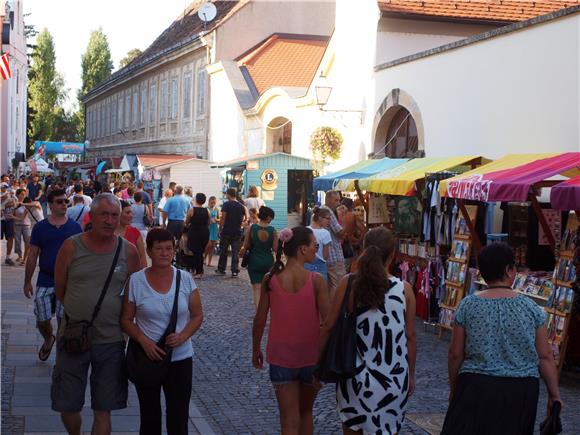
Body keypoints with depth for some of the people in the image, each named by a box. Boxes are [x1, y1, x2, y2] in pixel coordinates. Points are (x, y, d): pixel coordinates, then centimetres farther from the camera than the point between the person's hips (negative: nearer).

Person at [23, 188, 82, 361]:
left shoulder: (74, 227, 0)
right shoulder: (40, 227, 1)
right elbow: (32, 256, 5)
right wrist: (27, 282, 4)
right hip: (45, 280, 1)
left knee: (64, 319, 1)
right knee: (42, 320, 5)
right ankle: (48, 340, 38)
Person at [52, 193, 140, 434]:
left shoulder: (128, 251, -3)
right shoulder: (71, 247, -5)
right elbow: (59, 289, 4)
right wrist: (80, 311, 4)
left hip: (111, 340, 0)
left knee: (103, 410, 8)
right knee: (67, 406, 10)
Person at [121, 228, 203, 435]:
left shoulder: (185, 279, -3)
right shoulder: (136, 280, -6)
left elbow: (197, 316, 3)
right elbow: (126, 320, -1)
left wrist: (183, 336, -15)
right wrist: (143, 340, -17)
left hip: (180, 358, 0)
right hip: (147, 357, 0)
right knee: (149, 418, 13)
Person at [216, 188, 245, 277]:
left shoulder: (226, 204, -8)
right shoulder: (241, 206, 6)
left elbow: (222, 218, -12)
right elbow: (242, 220, 10)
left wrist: (220, 229, -6)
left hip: (226, 231, -3)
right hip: (237, 232, 3)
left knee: (223, 251, 9)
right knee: (235, 252, 4)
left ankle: (221, 269, 17)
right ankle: (235, 271, 0)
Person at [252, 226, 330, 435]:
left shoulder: (270, 280, -8)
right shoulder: (316, 281, -14)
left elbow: (259, 321, -2)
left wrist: (256, 350, 14)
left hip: (280, 357, 1)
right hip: (311, 356, 0)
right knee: (306, 412, 23)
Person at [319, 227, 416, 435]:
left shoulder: (348, 284, -9)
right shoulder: (404, 289, -9)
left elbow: (328, 326, -4)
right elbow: (410, 337, -3)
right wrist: (411, 375, 11)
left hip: (355, 375, 1)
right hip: (393, 379, 0)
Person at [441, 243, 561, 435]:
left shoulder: (468, 305, -4)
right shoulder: (531, 308, -3)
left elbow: (455, 354, 0)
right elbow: (545, 357, -1)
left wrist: (453, 388, 13)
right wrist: (554, 394, 9)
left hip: (477, 387, -1)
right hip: (522, 390, 1)